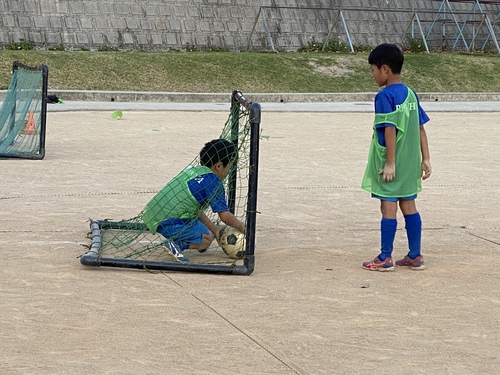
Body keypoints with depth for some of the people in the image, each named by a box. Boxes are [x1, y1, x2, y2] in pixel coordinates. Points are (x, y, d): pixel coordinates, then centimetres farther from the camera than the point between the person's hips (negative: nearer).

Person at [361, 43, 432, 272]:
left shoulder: (385, 96, -14)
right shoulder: (411, 95, 9)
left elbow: (390, 130, -20)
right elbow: (421, 129, 9)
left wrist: (390, 163, -18)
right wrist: (425, 159, 11)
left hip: (390, 164, -7)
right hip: (410, 163, 7)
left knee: (388, 207, -1)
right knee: (409, 206, 12)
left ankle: (385, 258, 5)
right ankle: (415, 257, 16)